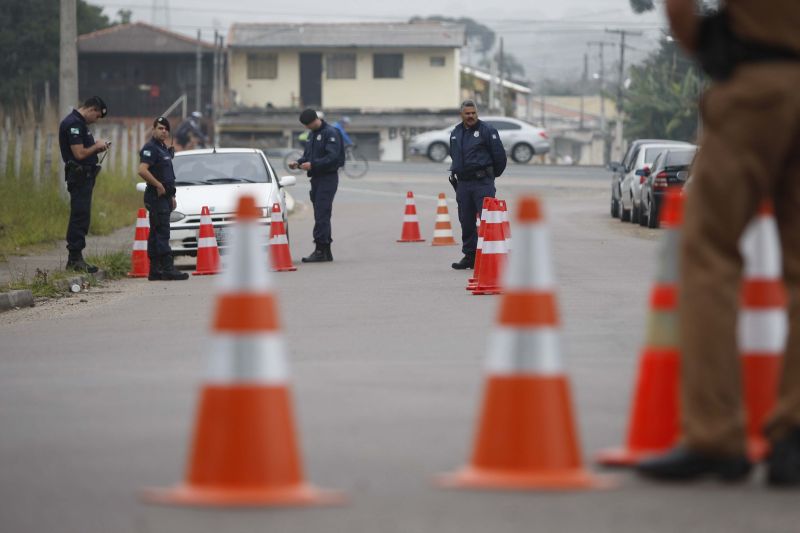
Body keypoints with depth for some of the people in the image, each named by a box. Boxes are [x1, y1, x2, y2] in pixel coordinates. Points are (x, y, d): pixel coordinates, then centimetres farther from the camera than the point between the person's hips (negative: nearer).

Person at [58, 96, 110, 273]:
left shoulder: (79, 123, 18)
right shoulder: (73, 124, -16)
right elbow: (79, 153, -22)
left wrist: (97, 147, 10)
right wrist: (97, 146, -8)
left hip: (84, 176, 11)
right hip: (79, 176, -11)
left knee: (80, 217, 12)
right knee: (80, 216, -10)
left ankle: (75, 258, 15)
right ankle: (75, 259, -9)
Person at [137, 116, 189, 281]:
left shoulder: (163, 148, 20)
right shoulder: (150, 148, -12)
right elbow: (142, 170, -26)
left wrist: (171, 197, 26)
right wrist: (158, 185, -20)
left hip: (164, 196, 10)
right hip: (156, 197, -10)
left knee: (156, 235, 9)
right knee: (162, 234, -12)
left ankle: (155, 270, 11)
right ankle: (168, 269, -16)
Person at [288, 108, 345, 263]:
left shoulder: (330, 133, -12)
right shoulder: (312, 134, 16)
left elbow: (333, 157, -21)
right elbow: (308, 155, 24)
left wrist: (312, 164, -26)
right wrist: (298, 162, 4)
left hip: (328, 178, -9)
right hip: (316, 178, 9)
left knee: (322, 215, -14)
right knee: (321, 215, 10)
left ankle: (320, 250, -15)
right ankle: (326, 252, 14)